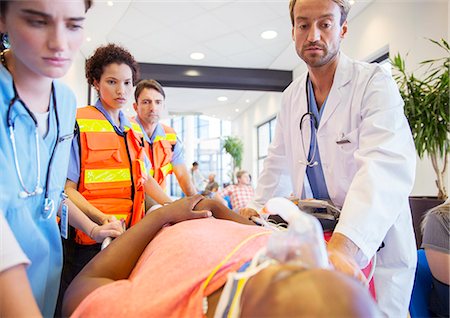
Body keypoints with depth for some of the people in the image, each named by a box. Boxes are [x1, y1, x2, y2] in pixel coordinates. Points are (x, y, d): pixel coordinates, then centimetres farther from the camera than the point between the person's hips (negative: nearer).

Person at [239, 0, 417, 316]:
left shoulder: (374, 82, -13)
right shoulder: (291, 96, 6)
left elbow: (387, 165, -29)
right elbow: (279, 162, 15)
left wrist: (345, 244, -42)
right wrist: (256, 207, 10)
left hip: (375, 245, -4)